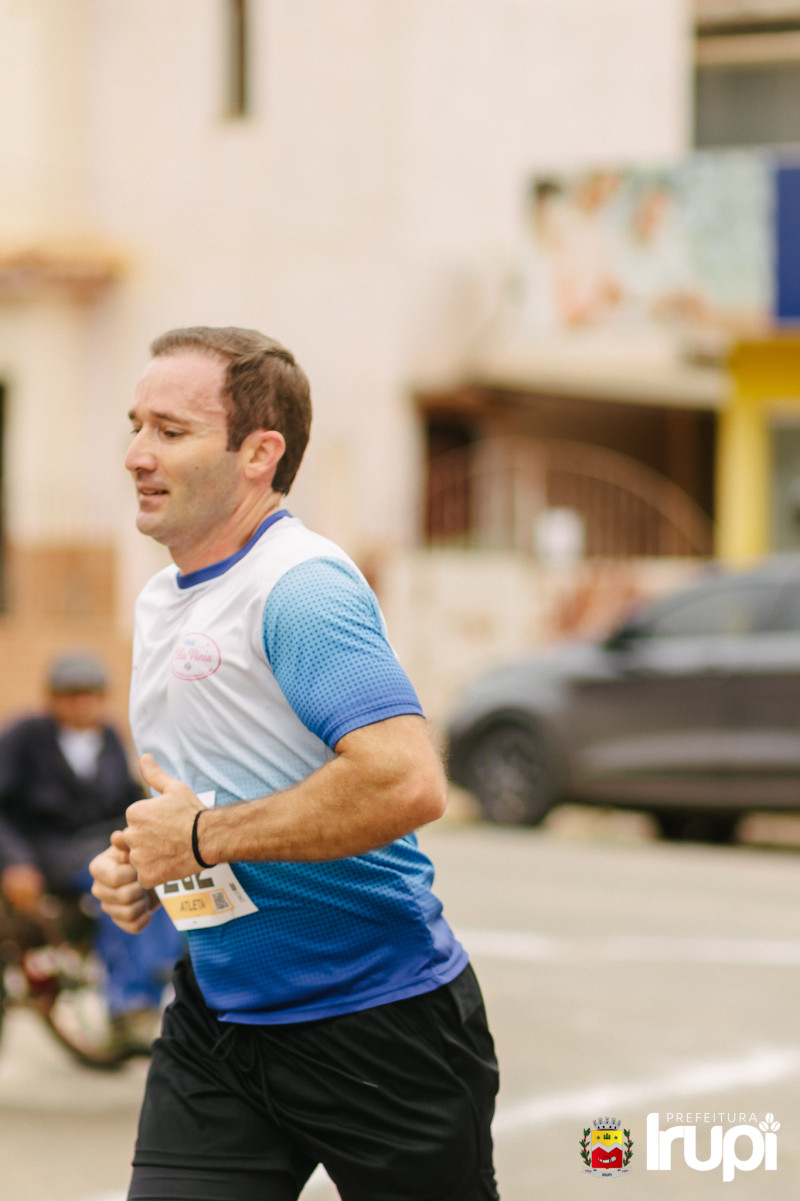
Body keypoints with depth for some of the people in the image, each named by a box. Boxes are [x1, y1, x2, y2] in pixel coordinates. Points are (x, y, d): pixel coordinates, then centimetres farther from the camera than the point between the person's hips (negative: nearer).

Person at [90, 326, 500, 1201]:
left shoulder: (301, 588, -18)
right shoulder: (160, 602, 12)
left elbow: (406, 783, -31)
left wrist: (203, 837, -22)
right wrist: (138, 866, 5)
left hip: (380, 1023, -8)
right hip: (214, 1016, 8)